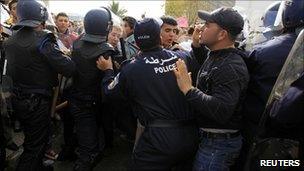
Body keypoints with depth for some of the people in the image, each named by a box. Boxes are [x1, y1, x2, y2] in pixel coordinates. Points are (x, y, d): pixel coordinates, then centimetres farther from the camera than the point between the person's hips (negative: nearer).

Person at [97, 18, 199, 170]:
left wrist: (108, 70, 24)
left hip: (159, 138, -4)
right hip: (191, 135, 4)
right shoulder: (183, 57, -6)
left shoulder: (131, 69, -12)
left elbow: (110, 91, 6)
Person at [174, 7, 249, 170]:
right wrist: (197, 44, 8)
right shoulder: (214, 54, 3)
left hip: (218, 144, -9)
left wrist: (188, 89, -32)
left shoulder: (231, 67, -26)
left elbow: (221, 111, -35)